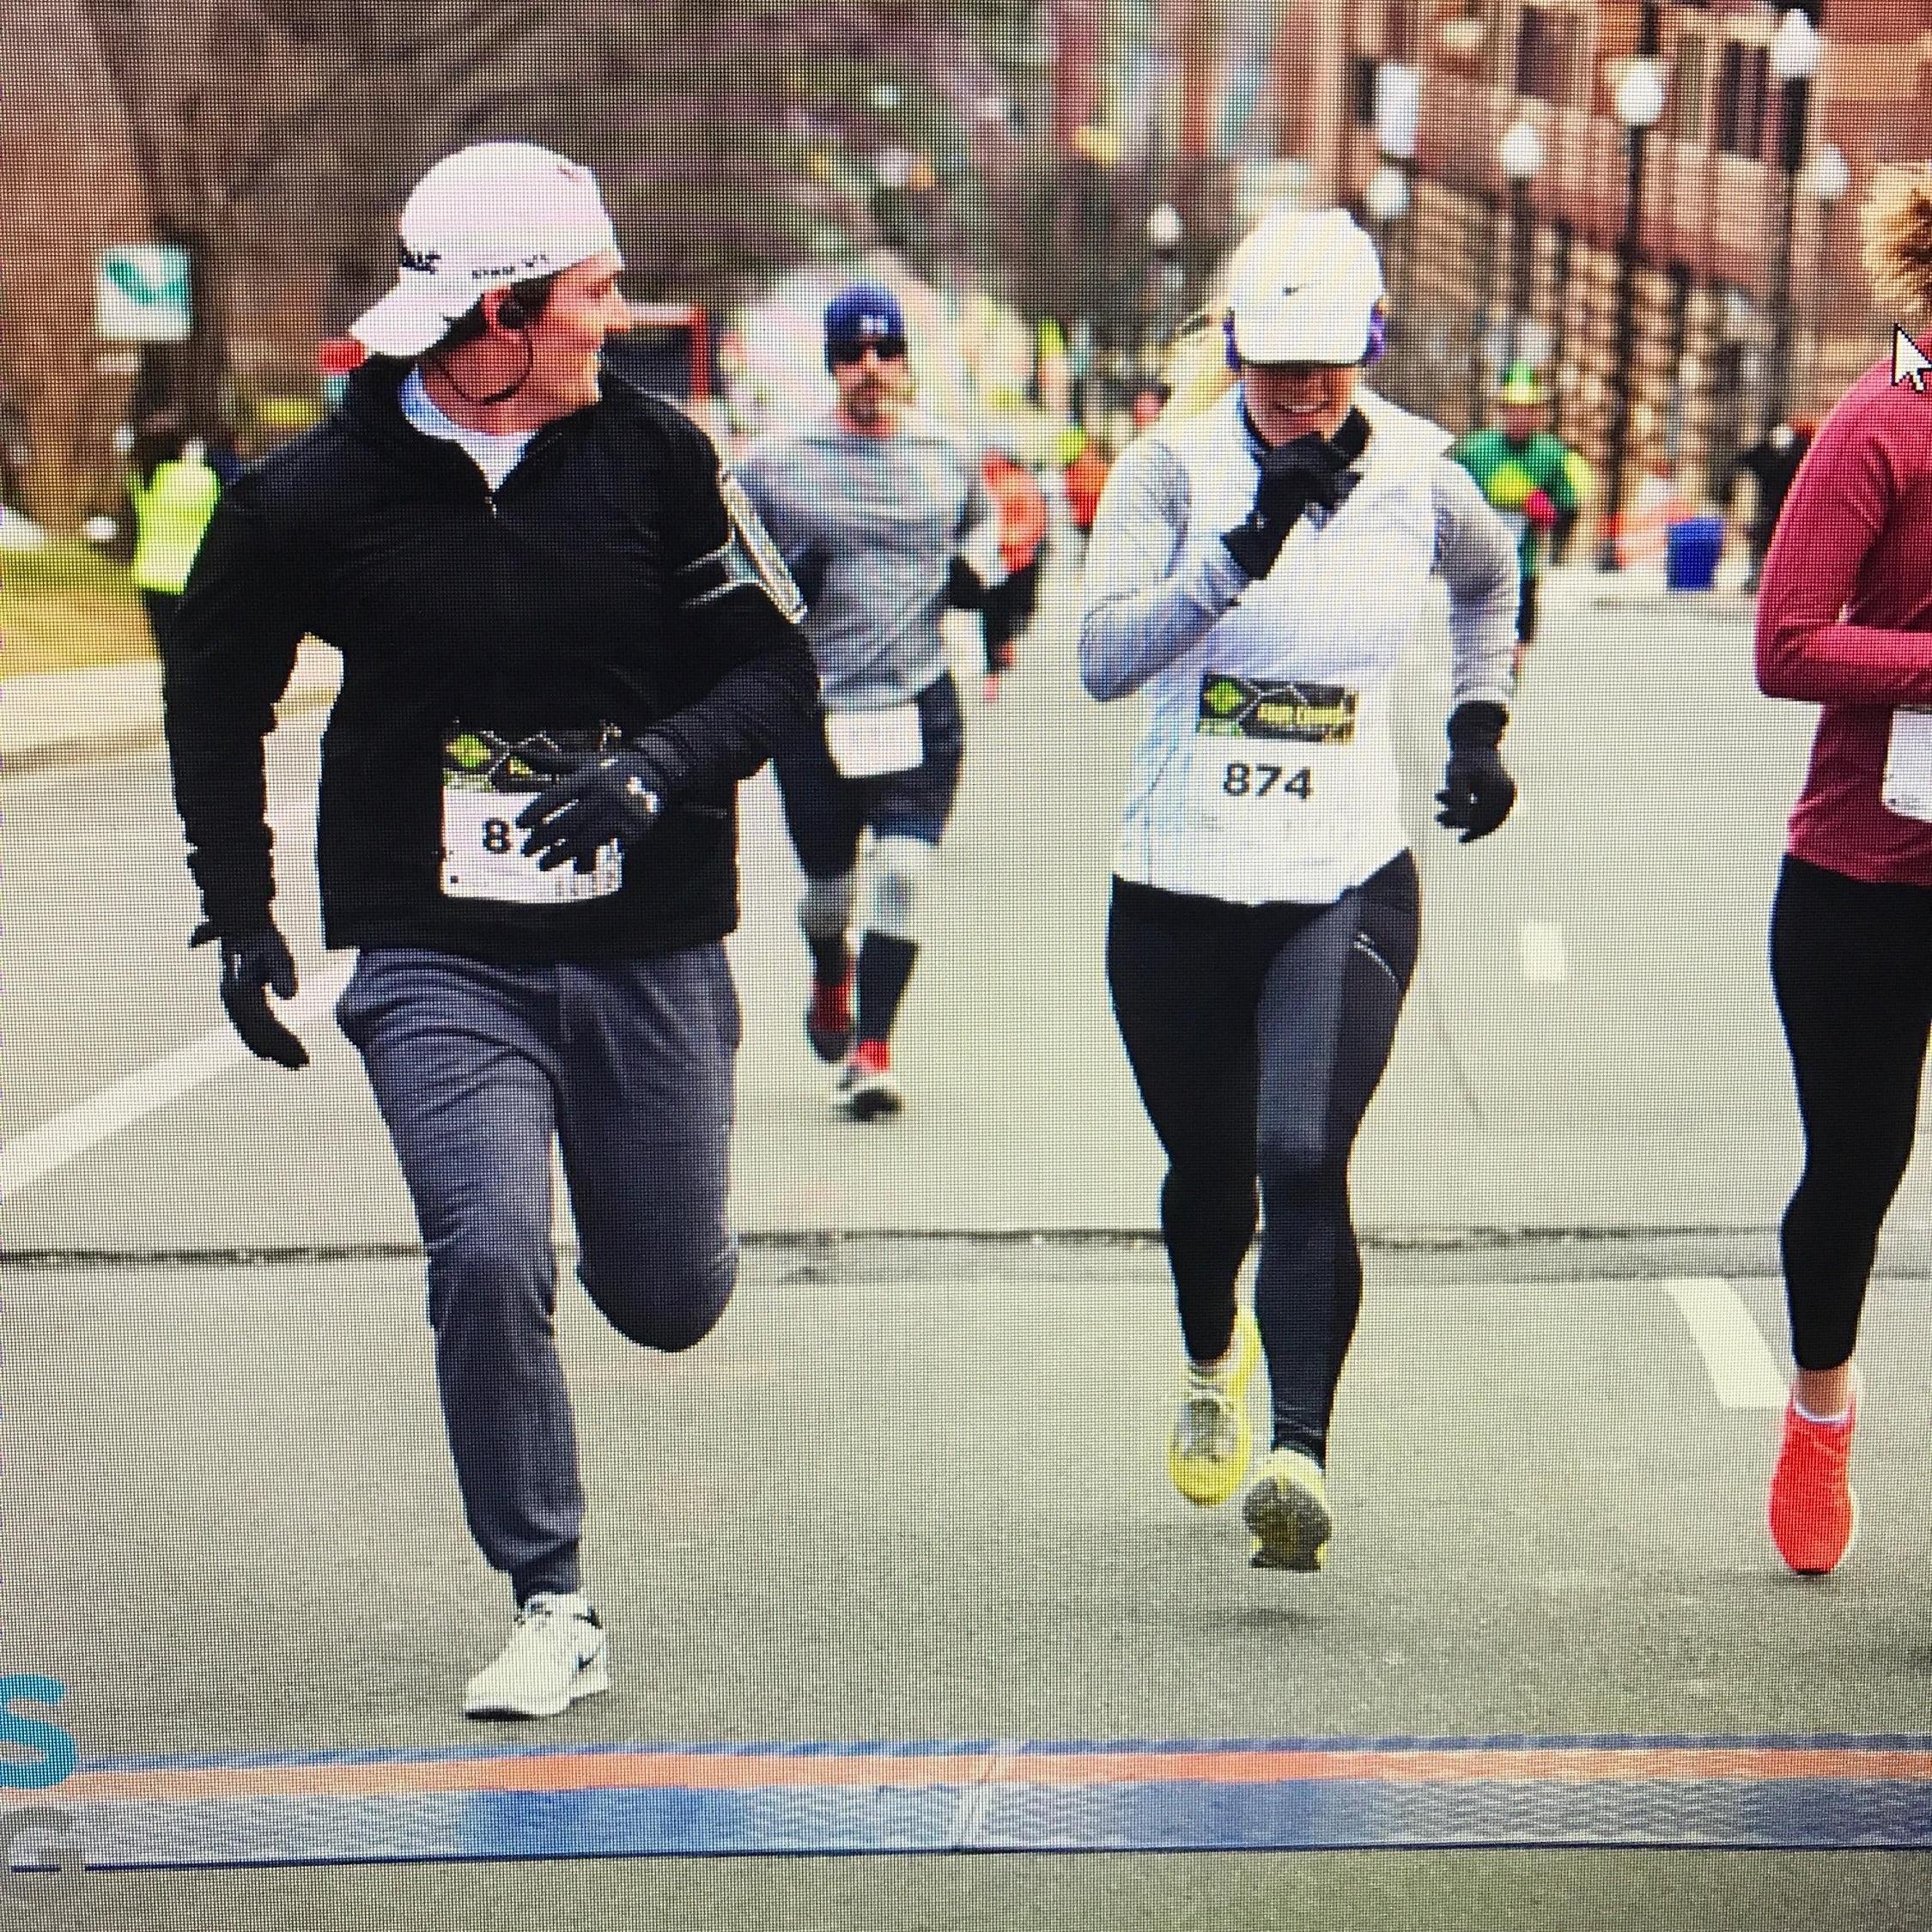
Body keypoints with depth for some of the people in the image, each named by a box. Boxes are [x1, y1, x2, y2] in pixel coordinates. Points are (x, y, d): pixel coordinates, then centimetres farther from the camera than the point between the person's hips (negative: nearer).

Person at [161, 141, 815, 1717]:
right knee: (490, 1262, -18)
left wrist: (656, 769, -19)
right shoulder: (319, 497, -7)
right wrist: (240, 911, 8)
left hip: (648, 949, 2)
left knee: (669, 1301, 9)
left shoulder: (655, 456, -3)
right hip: (440, 959, -2)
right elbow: (214, 692, 10)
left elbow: (776, 664, 0)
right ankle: (553, 1614, -2)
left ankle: (642, 1224, 49)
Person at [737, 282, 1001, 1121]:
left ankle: (872, 1054, -10)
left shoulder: (948, 454, 6)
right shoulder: (774, 463, -2)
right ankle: (830, 979, 46)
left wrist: (977, 564, 5)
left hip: (921, 704, 1)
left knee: (902, 867, -15)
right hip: (813, 711, -1)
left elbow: (984, 517, 26)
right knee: (829, 883, 11)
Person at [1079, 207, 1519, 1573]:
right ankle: (1213, 1361, 47)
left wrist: (1481, 728, 15)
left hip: (1347, 886, 0)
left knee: (1304, 1160, -19)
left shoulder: (1417, 478, 0)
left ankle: (1303, 1453, -22)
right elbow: (1105, 657, -21)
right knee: (1210, 1174, 16)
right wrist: (1245, 548, -28)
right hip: (1179, 885, 1)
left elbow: (1489, 580, 24)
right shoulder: (1174, 469, -7)